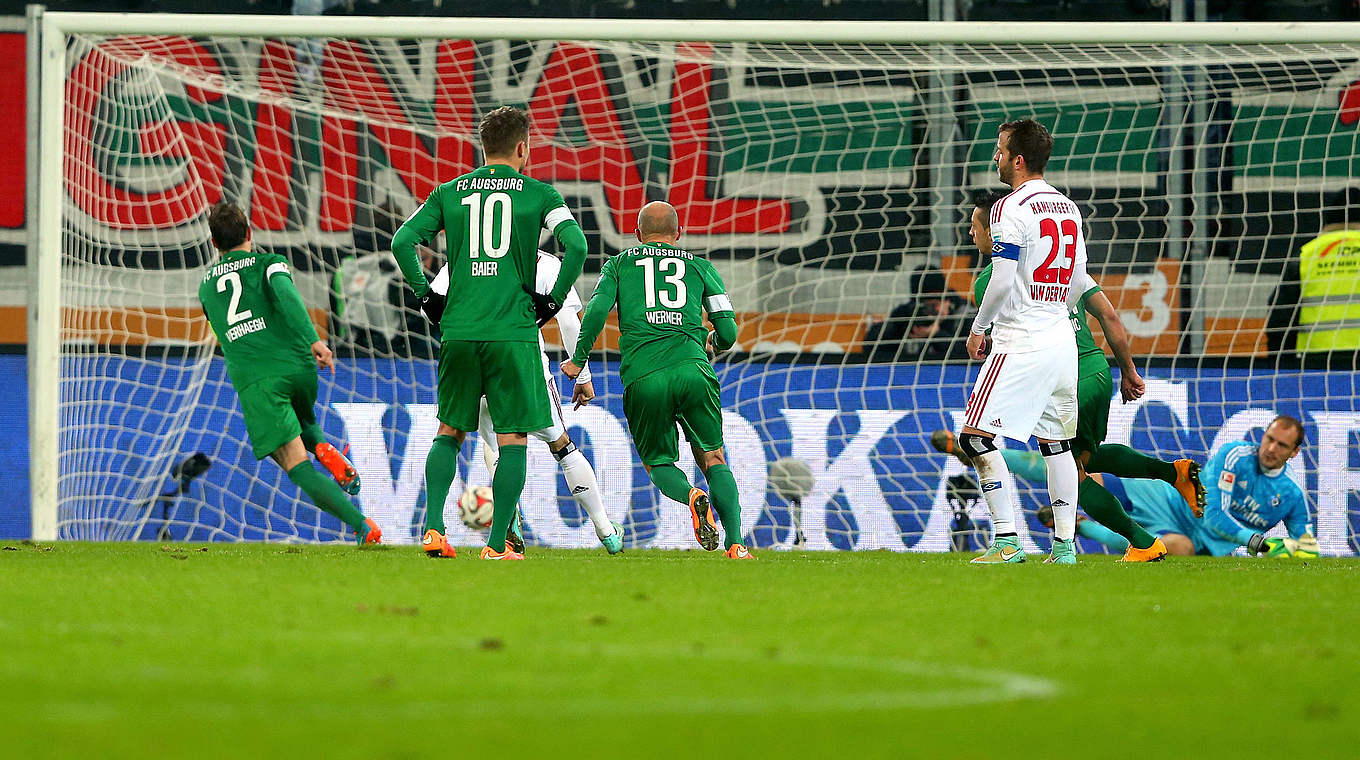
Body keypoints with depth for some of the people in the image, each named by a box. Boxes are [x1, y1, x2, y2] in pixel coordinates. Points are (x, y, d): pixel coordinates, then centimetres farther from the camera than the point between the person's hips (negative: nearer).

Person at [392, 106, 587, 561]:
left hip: (458, 331, 3)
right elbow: (577, 246, -11)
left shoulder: (449, 193, 9)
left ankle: (433, 527, 2)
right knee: (513, 438, 4)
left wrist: (426, 296, 11)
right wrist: (553, 300, 1)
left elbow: (402, 242, 2)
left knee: (450, 431, 16)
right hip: (513, 331, -3)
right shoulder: (538, 194, 1)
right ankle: (497, 544, 0)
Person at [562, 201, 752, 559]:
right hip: (692, 367, 1)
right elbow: (728, 333, 16)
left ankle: (690, 495, -19)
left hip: (643, 378, -1)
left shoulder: (619, 265, 19)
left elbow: (597, 310, 2)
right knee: (713, 459, 14)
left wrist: (578, 360, 14)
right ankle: (736, 543, -4)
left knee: (658, 462, 15)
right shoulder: (700, 266, 21)